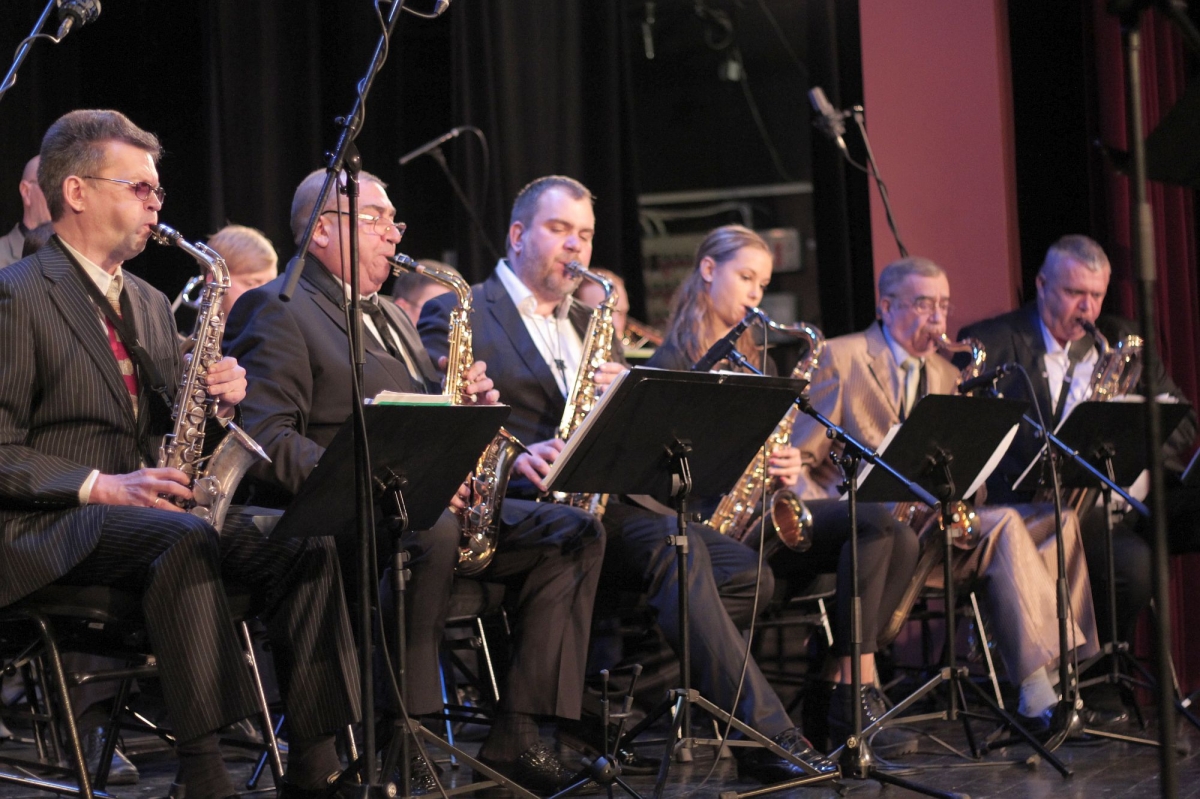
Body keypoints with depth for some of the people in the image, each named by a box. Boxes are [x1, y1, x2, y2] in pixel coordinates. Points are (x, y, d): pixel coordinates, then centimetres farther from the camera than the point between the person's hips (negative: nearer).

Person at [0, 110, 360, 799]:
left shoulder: (150, 304, 20)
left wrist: (217, 399, 0)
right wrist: (101, 486, -23)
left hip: (146, 504, 7)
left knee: (302, 542, -16)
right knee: (184, 537, -36)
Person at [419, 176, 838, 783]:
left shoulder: (585, 322, 27)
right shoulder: (455, 317, 5)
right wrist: (516, 456, -27)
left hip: (607, 499, 8)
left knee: (746, 573, -12)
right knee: (674, 543, -32)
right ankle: (761, 734, -35)